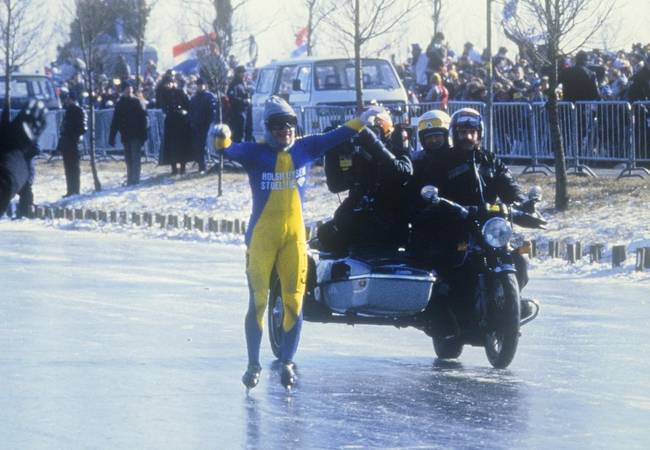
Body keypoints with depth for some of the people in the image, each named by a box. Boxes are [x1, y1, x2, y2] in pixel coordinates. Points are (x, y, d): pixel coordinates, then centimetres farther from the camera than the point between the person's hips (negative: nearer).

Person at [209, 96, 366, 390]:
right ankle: (253, 365, 7)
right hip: (262, 234, -3)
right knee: (258, 301, -3)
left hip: (295, 235, 3)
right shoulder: (256, 153, -6)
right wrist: (221, 141, -42)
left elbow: (334, 137, 11)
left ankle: (287, 363, 14)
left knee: (294, 302, 2)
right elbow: (231, 151, -21)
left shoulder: (304, 149, 5)